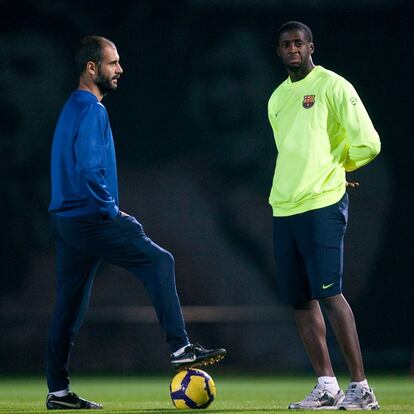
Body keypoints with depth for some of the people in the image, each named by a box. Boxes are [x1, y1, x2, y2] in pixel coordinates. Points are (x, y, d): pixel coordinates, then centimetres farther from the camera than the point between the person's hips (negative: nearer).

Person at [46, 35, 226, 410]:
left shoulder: (73, 108, 18)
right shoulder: (91, 111, -13)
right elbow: (89, 170, -24)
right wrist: (111, 210, -14)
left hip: (66, 221, 10)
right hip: (92, 220, -10)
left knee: (70, 306, 9)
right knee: (159, 262, -4)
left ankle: (58, 391, 10)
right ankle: (180, 348, -6)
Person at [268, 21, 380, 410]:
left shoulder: (333, 86, -3)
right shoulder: (277, 98, 18)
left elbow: (367, 144, -6)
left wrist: (336, 167, 8)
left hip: (322, 205, -7)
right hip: (283, 207, 7)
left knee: (328, 293, -13)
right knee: (300, 300, 4)